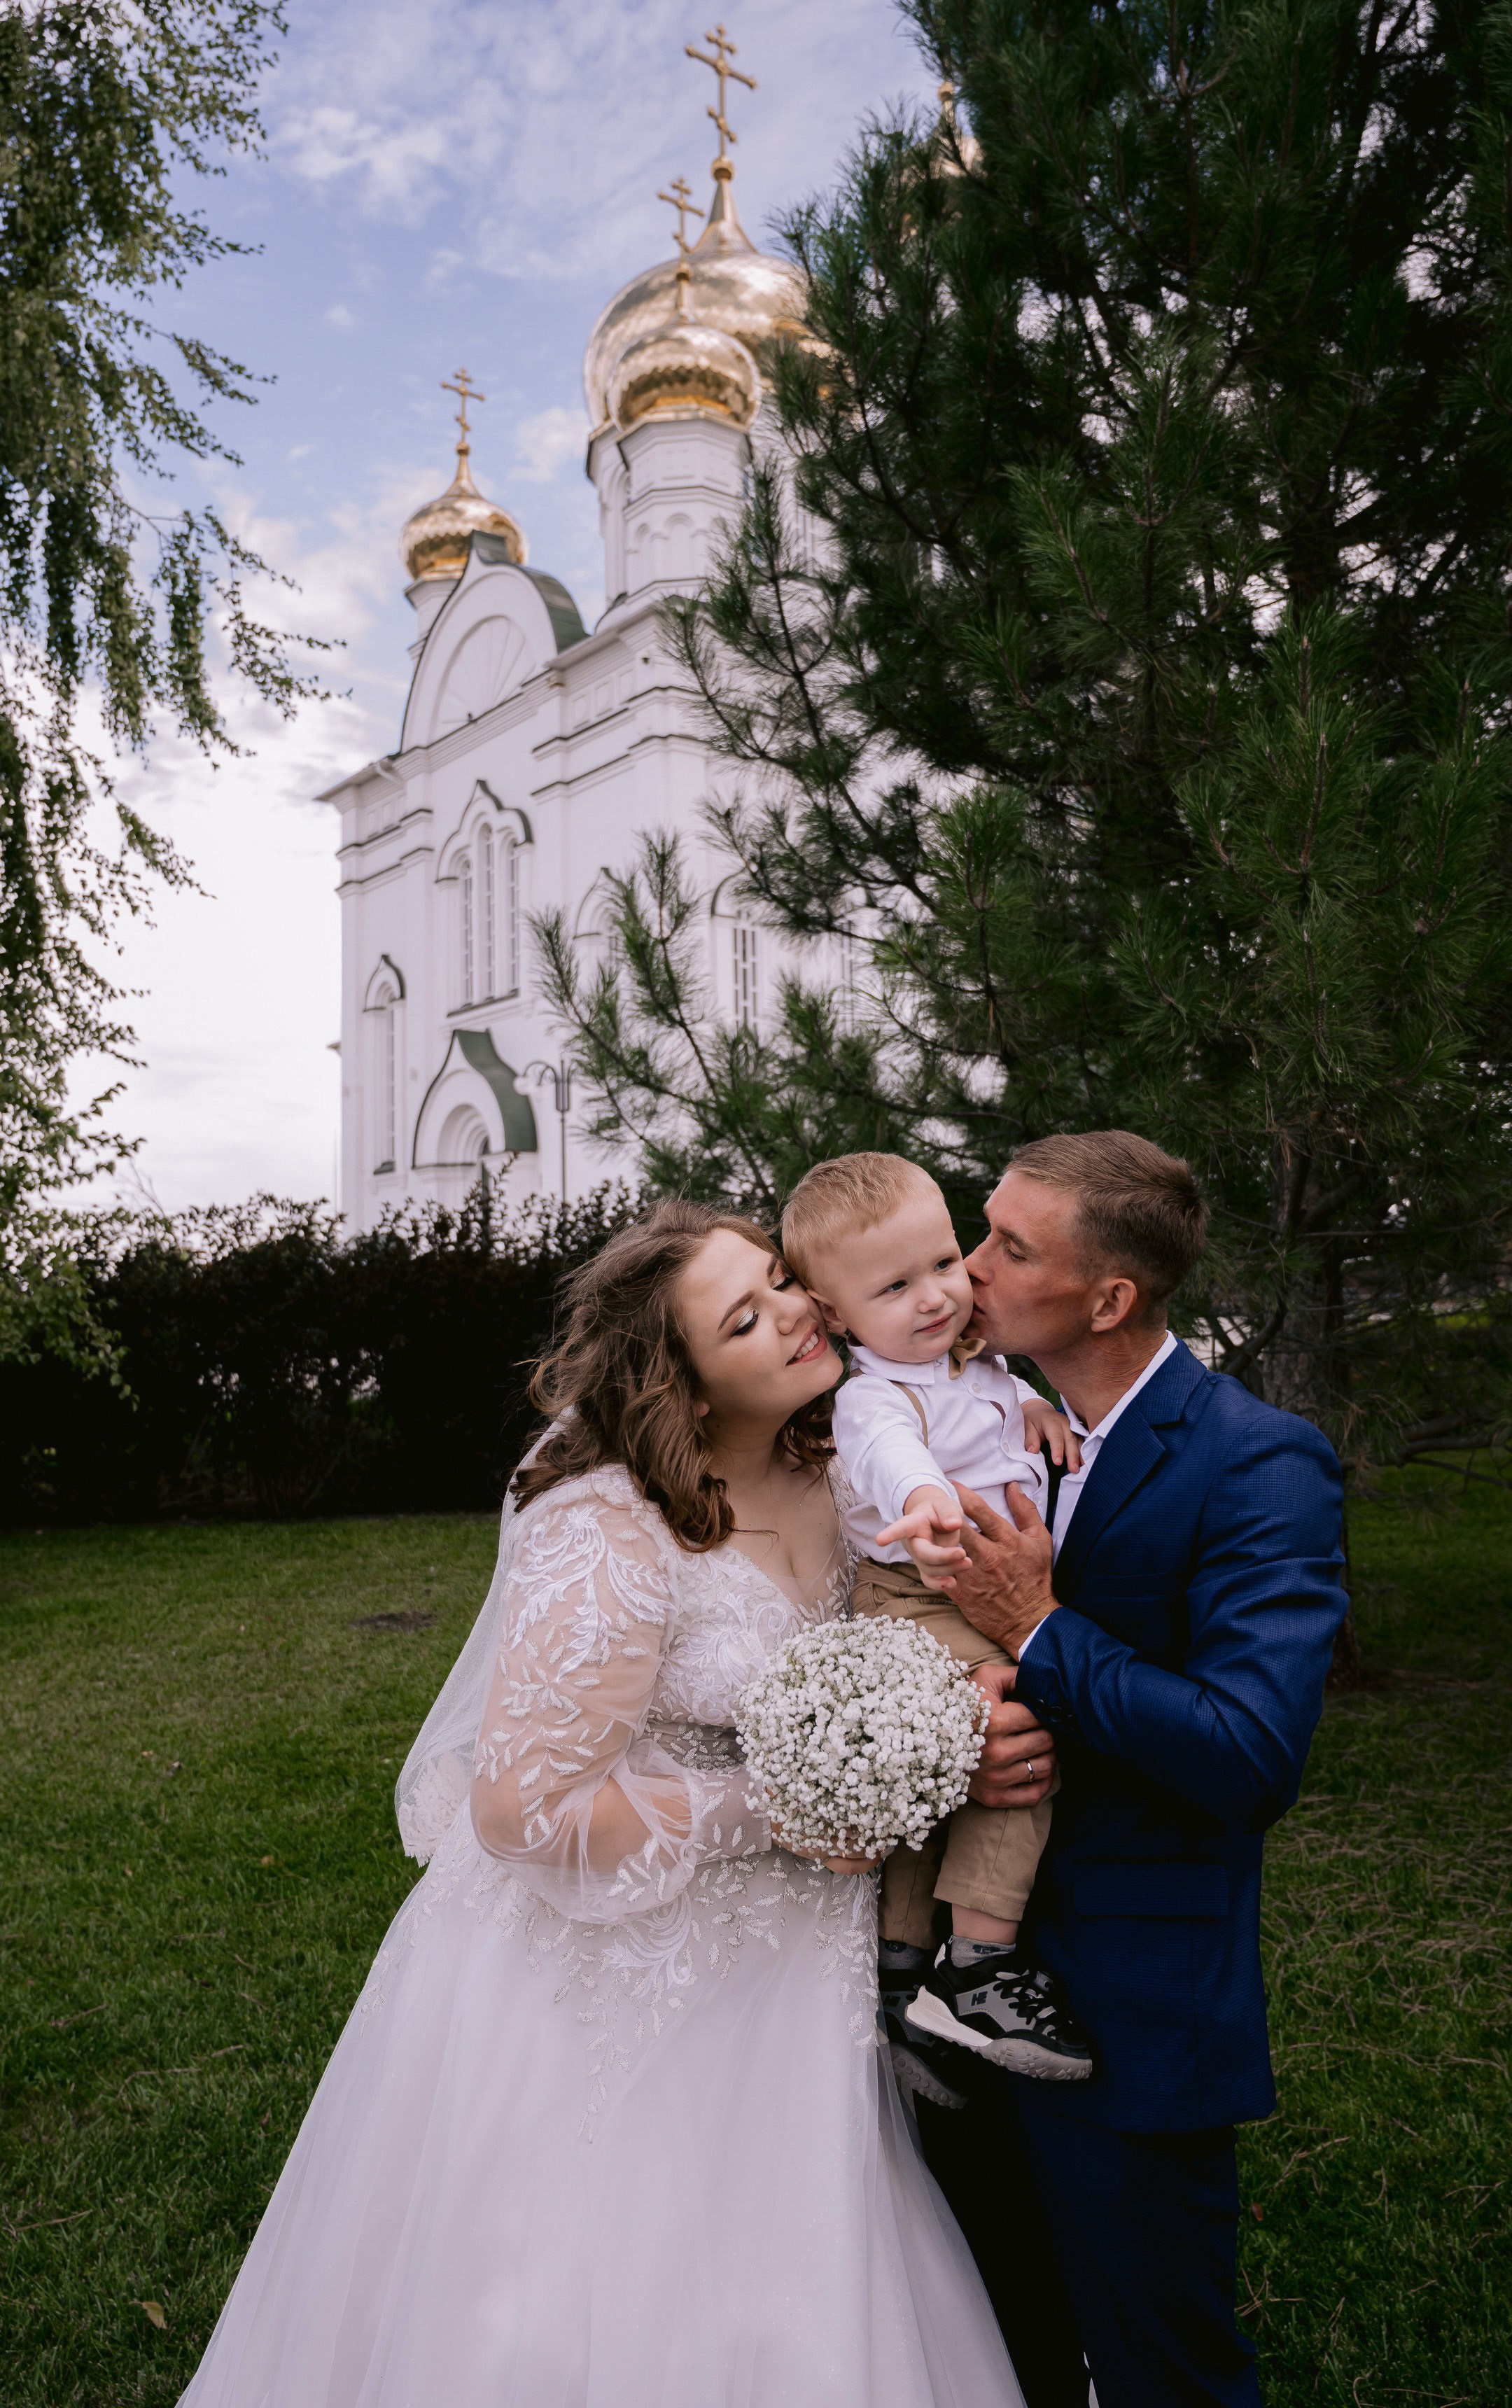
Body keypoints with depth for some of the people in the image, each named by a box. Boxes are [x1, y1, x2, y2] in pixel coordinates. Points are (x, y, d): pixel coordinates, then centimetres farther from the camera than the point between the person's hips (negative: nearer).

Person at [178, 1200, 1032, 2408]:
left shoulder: (831, 1473, -4)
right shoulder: (608, 1538, -27)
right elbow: (524, 1807, -25)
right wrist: (766, 1812, -20)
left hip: (767, 1974, 7)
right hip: (609, 1983, -6)